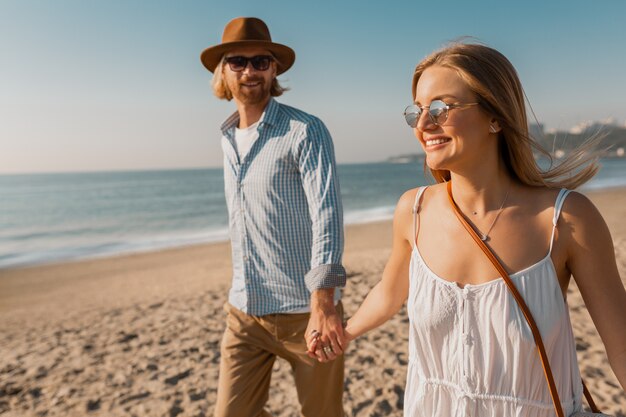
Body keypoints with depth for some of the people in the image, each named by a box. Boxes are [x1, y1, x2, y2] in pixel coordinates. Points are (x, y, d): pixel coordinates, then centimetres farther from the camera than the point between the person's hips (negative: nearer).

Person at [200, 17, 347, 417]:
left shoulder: (306, 131, -10)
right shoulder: (228, 138, 11)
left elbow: (327, 214, -21)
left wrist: (323, 301, -31)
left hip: (304, 308, -5)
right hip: (243, 310, 6)